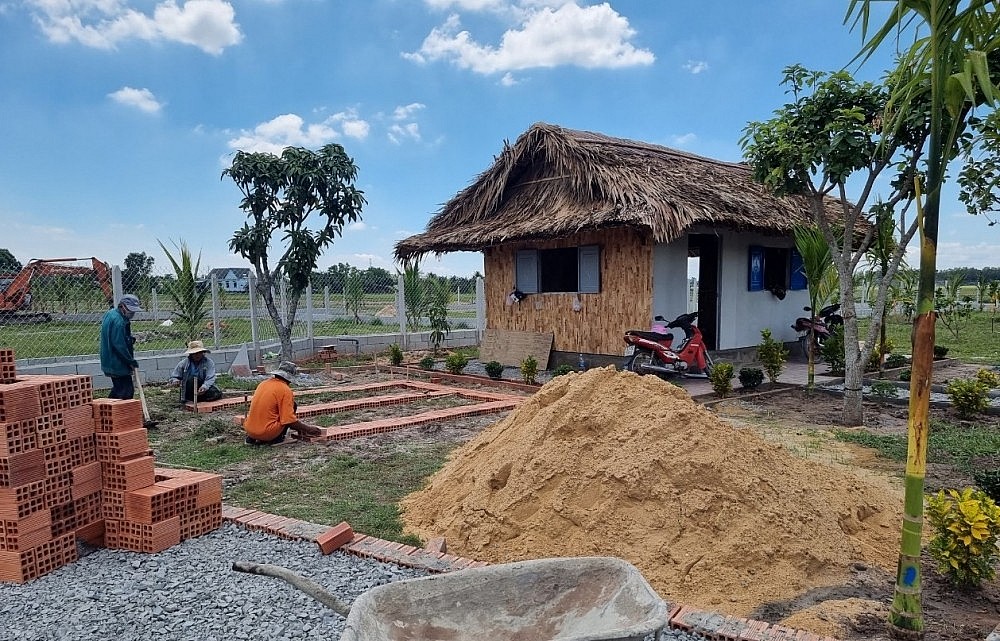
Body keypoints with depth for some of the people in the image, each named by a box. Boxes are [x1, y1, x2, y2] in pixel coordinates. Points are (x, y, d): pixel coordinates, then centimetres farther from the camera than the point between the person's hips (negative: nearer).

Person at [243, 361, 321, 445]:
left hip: (249, 430, 7)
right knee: (292, 405, 7)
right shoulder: (285, 390, -10)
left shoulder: (263, 384, 11)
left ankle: (251, 438, 16)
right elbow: (289, 420, -13)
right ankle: (277, 438, 3)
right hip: (267, 432, -7)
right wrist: (308, 429, 3)